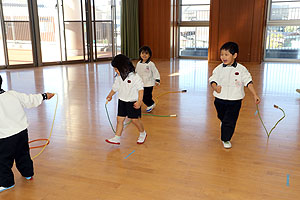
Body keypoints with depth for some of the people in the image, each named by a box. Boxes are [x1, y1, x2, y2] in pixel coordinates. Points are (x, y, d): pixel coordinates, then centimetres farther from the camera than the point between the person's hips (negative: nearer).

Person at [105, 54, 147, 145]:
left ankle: (143, 134, 28)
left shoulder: (135, 77, -18)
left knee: (135, 120, 3)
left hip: (133, 102, -6)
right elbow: (115, 87, 18)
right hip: (122, 101, 6)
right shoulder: (118, 77, 1)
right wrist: (110, 95, 31)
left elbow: (140, 89, -14)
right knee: (119, 119, 4)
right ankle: (117, 138, 11)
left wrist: (139, 102, -19)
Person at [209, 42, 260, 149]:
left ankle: (226, 139, 14)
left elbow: (248, 82, -4)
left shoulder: (241, 69, -7)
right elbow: (213, 80, -2)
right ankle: (223, 123, 57)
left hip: (234, 101, -2)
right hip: (220, 99, 3)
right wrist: (215, 88, -24)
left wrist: (255, 95, -9)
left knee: (229, 121, -3)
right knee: (222, 118, 23)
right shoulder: (219, 69, -2)